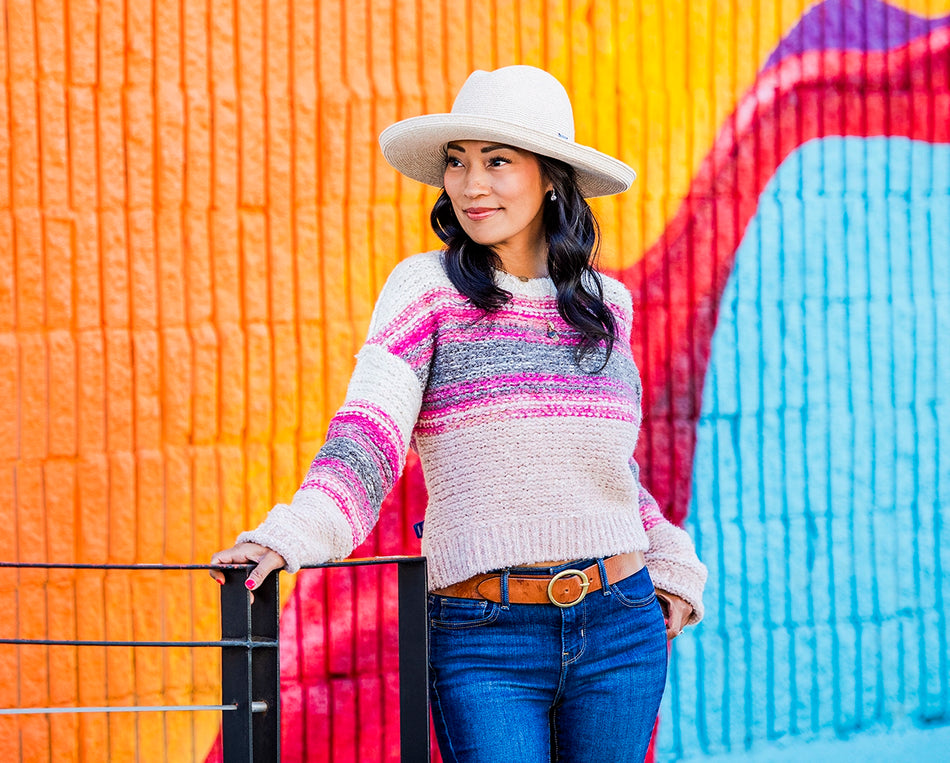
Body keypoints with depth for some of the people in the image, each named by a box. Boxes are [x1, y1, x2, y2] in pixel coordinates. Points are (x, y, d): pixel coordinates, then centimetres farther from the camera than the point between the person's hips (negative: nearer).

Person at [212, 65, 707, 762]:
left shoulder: (606, 303, 10)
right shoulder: (427, 288, -3)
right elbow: (367, 436, -14)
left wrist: (671, 562, 19)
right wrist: (291, 535, -29)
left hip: (618, 633, 4)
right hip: (483, 643, -4)